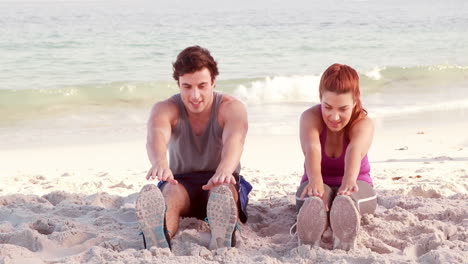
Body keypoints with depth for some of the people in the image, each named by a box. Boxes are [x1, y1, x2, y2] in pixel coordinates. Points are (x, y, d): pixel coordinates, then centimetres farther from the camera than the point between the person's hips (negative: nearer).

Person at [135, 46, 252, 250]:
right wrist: (160, 164, -57)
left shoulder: (231, 108, -9)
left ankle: (221, 241, -68)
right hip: (181, 182, 0)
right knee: (169, 194, -35)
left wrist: (225, 170, -56)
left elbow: (234, 140, -32)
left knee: (223, 193, -36)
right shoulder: (165, 109, -6)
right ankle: (158, 242, -67)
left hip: (221, 182, 0)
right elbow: (156, 136, -30)